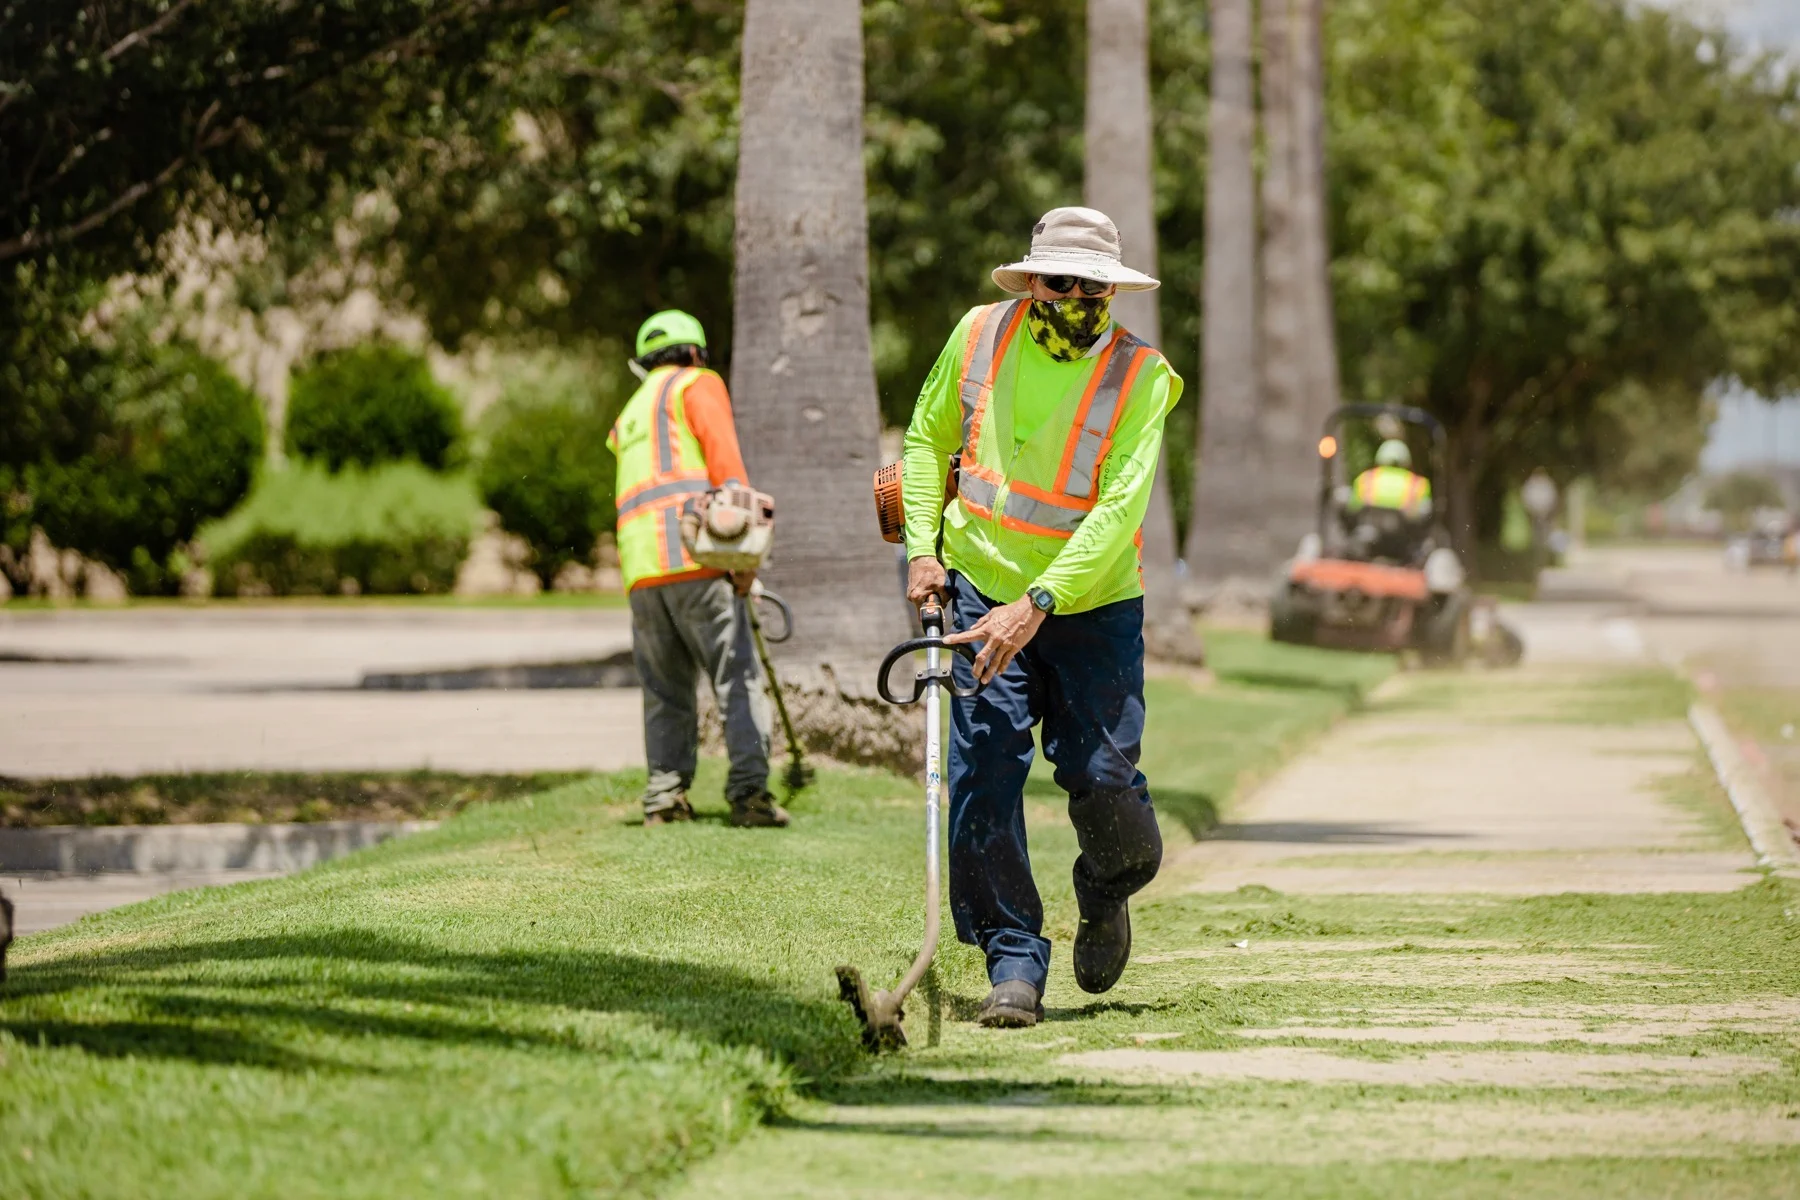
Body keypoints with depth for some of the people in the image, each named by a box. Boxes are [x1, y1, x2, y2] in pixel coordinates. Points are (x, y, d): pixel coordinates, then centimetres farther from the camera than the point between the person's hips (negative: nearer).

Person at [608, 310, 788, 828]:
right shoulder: (698, 384, 10)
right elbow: (723, 454, -6)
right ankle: (749, 792, -17)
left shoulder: (629, 417, 31)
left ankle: (665, 794, 1)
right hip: (694, 551, -6)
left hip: (641, 569, 6)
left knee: (666, 689, 11)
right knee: (737, 676, -7)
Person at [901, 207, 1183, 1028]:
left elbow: (1120, 508, -22)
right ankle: (1014, 963, -1)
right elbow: (928, 437, 12)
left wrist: (1036, 606, -30)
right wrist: (922, 547, 2)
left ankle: (1107, 893, 29)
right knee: (982, 780, -10)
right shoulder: (978, 336, -5)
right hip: (983, 592, 2)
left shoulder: (1140, 375, -14)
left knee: (1101, 782, -6)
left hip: (1093, 606, -2)